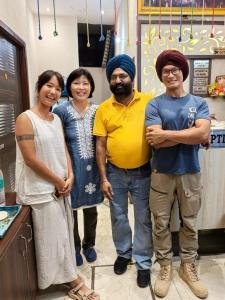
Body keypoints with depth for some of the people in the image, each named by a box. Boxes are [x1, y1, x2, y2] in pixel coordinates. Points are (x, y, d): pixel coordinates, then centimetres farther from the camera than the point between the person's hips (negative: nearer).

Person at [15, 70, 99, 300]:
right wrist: (58, 182, -13)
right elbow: (31, 160, -19)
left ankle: (67, 278, 39)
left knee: (63, 234, 18)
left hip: (61, 187, 7)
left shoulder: (57, 119, 8)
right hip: (41, 190, -7)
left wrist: (69, 177, -4)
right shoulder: (25, 119, -14)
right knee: (54, 236, 7)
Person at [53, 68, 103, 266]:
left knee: (91, 209, 17)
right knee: (71, 209, 13)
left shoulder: (98, 110, 0)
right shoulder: (61, 111, -9)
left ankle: (89, 245, 41)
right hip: (71, 169, -3)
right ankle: (74, 247, 38)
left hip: (92, 168, 3)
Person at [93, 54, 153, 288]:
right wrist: (103, 178, -5)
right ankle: (123, 253, 41)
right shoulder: (103, 109, -3)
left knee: (143, 219, 11)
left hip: (143, 173, -1)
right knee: (118, 217, 17)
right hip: (115, 173, 2)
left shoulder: (149, 102, -5)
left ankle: (143, 262, 32)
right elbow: (100, 145, -2)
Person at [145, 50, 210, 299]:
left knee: (189, 223, 16)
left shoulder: (199, 103, 2)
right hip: (162, 173, -1)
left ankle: (188, 267, 38)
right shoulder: (154, 105, -4)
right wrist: (191, 135, -15)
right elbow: (156, 141, -17)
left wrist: (166, 134, -19)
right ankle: (165, 267, 33)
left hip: (190, 173, 2)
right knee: (161, 224, 11)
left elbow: (204, 133, -17)